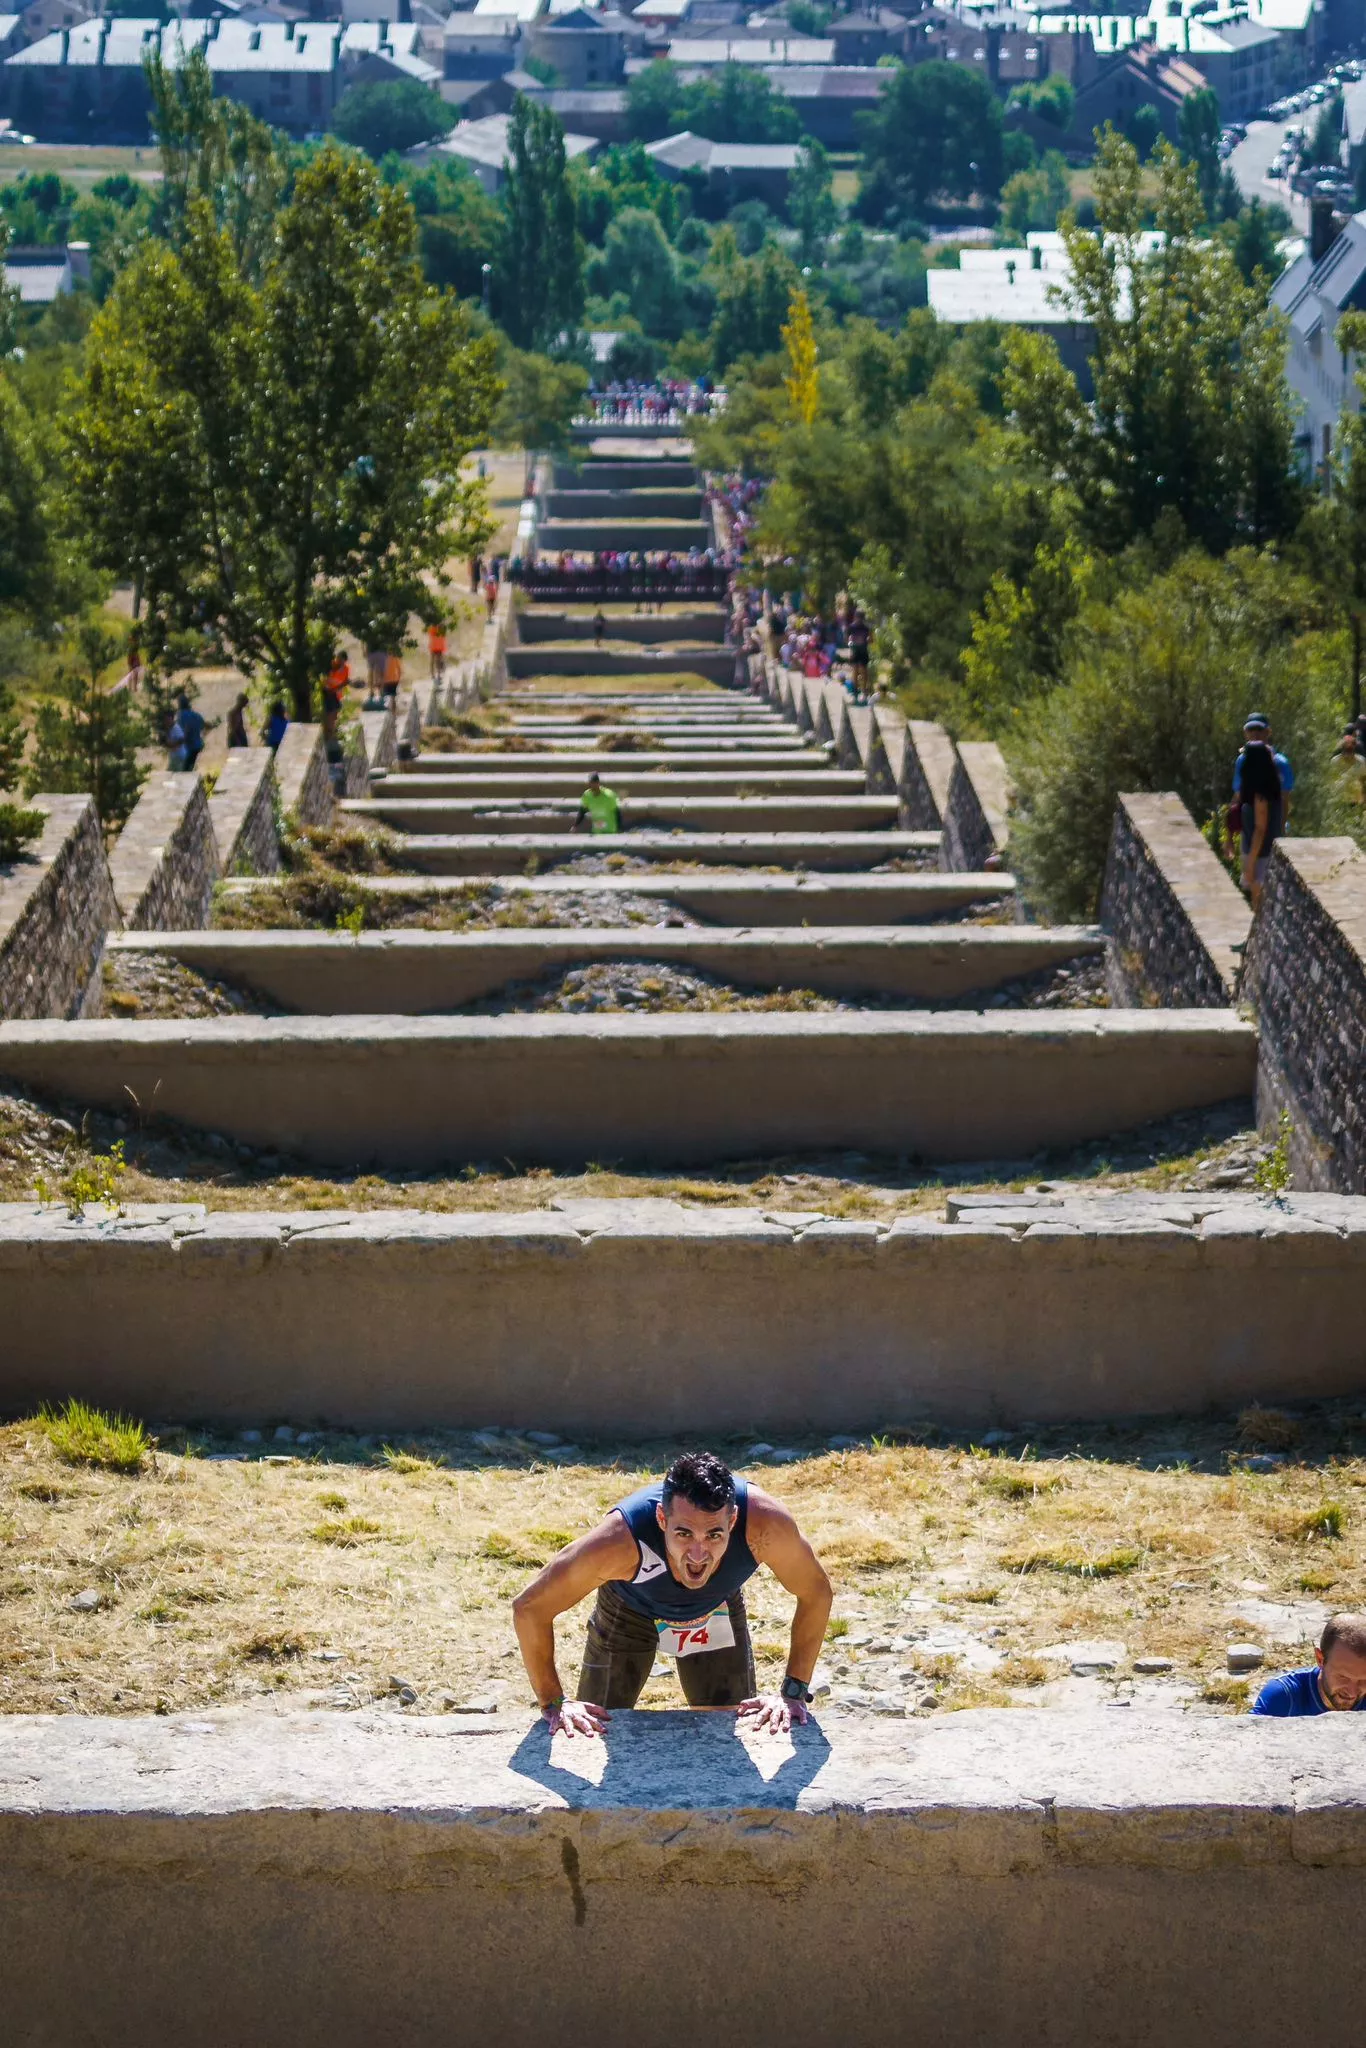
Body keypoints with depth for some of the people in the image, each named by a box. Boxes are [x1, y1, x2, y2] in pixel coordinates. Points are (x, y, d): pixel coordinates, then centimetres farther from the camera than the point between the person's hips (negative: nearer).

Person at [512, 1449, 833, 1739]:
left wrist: (793, 1692, -22)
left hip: (717, 1608, 1)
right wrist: (553, 1704, -29)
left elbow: (816, 1593, -22)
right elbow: (529, 1608, -31)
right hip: (629, 1608, -1)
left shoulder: (764, 1524, -42)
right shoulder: (619, 1543, -45)